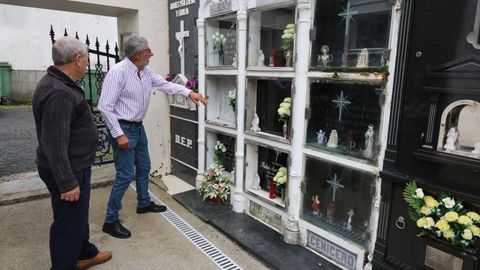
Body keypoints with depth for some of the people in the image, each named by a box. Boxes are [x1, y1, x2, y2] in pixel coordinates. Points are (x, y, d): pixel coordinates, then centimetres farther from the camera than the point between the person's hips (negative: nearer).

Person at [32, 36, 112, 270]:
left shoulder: (58, 83, 7)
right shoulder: (58, 93, -27)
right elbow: (54, 145, -28)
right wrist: (67, 183, -23)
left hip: (74, 166, 10)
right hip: (67, 171, -10)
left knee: (78, 215, 24)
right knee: (68, 221, 6)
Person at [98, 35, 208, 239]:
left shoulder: (146, 71, 3)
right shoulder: (118, 72, -22)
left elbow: (164, 84, 13)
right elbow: (105, 106, -23)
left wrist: (189, 92, 2)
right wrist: (119, 135, -24)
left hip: (138, 127, 9)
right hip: (123, 128, -9)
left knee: (143, 167, 20)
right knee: (126, 175, -6)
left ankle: (144, 203, 40)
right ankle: (110, 221, 8)